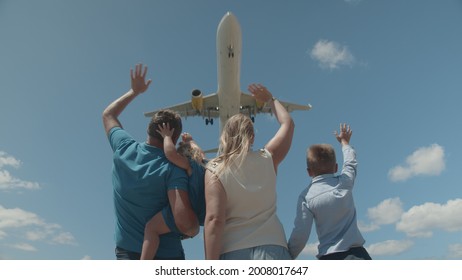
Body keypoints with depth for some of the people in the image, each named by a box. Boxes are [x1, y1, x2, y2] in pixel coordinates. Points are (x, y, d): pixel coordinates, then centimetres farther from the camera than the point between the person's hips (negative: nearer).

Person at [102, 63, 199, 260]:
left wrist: (134, 91, 25)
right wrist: (195, 229, -6)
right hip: (165, 256, -4)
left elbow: (108, 115, 17)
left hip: (126, 252, 5)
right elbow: (185, 224, -29)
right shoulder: (172, 170, -19)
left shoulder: (124, 150, -4)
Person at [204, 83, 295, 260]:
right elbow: (288, 124, 24)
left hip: (233, 253, -2)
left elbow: (214, 220, -12)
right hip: (273, 249, 3)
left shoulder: (215, 170, -4)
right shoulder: (267, 160, 7)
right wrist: (270, 99, 36)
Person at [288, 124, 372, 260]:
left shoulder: (306, 196, -3)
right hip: (357, 254, 2)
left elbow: (300, 234, -7)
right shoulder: (345, 182, 5)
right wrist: (344, 142, 46)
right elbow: (351, 163, 28)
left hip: (329, 259, -2)